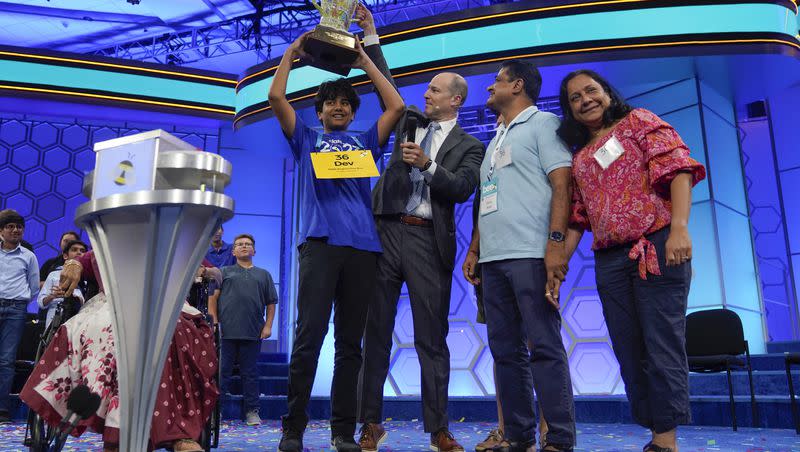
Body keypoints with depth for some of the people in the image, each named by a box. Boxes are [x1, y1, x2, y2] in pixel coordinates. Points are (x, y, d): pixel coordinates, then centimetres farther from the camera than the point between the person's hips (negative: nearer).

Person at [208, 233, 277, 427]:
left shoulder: (264, 275, 17)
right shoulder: (224, 272, 13)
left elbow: (271, 303, 14)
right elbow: (213, 298, 7)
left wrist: (268, 325, 4)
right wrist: (214, 322, -4)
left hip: (253, 333, 1)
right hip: (226, 331, -1)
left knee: (250, 373, 6)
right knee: (222, 371, 3)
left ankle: (252, 411, 12)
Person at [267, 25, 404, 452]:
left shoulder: (365, 142, 24)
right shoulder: (306, 139, 21)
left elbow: (397, 106, 16)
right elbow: (276, 97, 10)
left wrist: (365, 62, 21)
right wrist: (292, 52, 18)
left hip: (363, 246, 2)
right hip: (320, 243, -2)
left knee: (350, 342, 3)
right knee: (308, 337, -9)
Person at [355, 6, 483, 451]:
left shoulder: (469, 145, 8)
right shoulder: (411, 120, 19)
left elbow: (462, 189, -5)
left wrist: (428, 165, -17)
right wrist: (371, 35, 14)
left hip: (428, 240, -3)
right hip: (386, 230, 3)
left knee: (432, 337, 0)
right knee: (376, 331, 3)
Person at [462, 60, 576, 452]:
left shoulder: (542, 122, 5)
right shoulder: (496, 141, 27)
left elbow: (562, 185, -7)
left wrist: (555, 242, -17)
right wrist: (474, 249, 17)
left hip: (530, 254, -7)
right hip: (493, 258, 8)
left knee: (544, 347, -7)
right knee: (505, 350, 6)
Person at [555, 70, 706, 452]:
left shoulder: (639, 121, 6)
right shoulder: (578, 155, 20)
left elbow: (678, 169, -7)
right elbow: (576, 217, 17)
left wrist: (679, 227, -22)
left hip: (657, 248, -6)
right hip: (609, 262, 6)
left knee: (662, 346, -6)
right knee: (630, 353, 7)